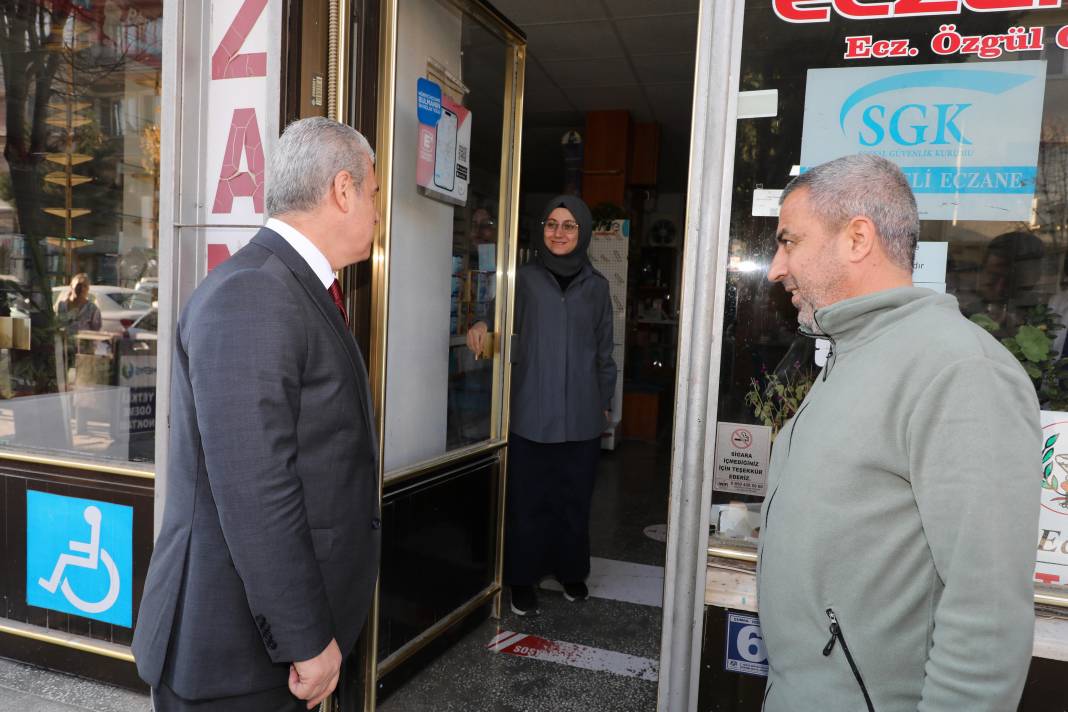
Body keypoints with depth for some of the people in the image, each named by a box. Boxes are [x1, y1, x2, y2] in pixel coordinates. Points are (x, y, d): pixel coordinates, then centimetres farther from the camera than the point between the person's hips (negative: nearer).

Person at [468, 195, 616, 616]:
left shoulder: (595, 286, 8)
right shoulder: (525, 279, 2)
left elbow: (604, 350, 13)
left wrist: (605, 401, 13)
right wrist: (481, 326, -15)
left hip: (580, 416, 2)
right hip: (531, 413, -2)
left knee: (575, 499, 12)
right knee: (528, 500, 4)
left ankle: (571, 571, 31)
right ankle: (523, 580, 21)